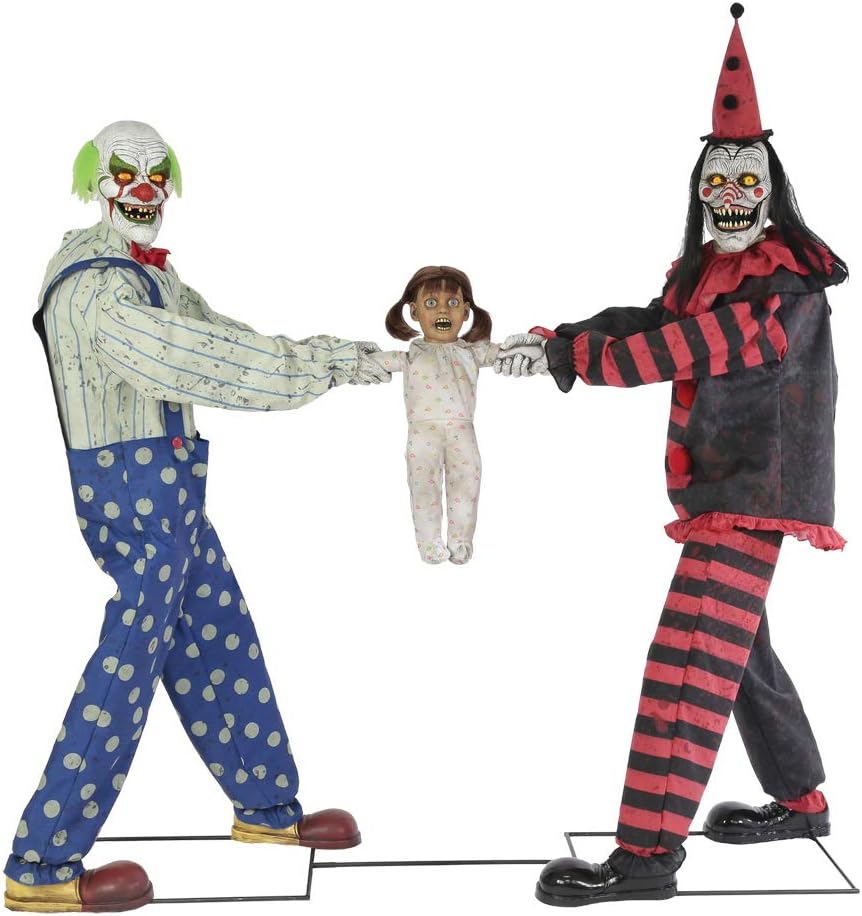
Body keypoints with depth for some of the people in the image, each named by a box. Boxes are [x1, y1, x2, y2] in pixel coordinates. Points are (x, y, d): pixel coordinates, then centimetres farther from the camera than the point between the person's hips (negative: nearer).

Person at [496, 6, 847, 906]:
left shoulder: (787, 285, -14)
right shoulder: (702, 272, 15)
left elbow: (686, 348, -24)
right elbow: (644, 322, 2)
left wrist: (563, 355, -24)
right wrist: (550, 338, -16)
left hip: (754, 489, -9)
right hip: (716, 486, 10)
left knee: (688, 657, -12)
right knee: (734, 645, 18)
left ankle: (646, 851, -8)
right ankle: (799, 799, 34)